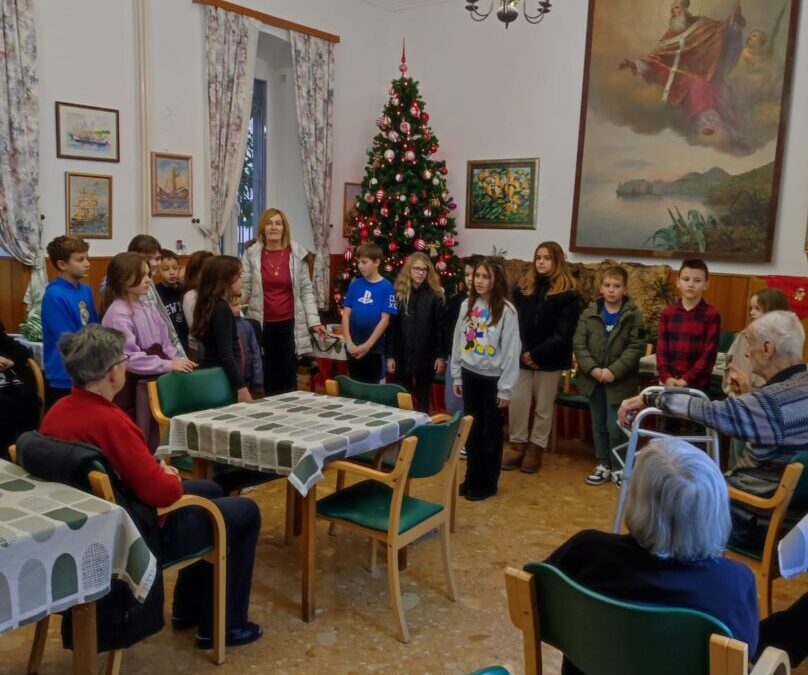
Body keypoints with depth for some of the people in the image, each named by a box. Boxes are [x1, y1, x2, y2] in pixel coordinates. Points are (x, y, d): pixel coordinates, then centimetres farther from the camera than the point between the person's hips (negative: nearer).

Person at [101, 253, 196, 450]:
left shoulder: (149, 308, 10)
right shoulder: (118, 314, -15)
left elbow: (164, 344, 14)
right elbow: (129, 358, -23)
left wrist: (178, 361, -5)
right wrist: (168, 365, -24)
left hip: (155, 380, 8)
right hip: (132, 386, -8)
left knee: (153, 438, 16)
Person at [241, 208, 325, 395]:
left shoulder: (297, 254, 1)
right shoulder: (251, 254, 1)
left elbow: (306, 290, 3)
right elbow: (245, 289, 1)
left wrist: (314, 321, -3)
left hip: (289, 324, 0)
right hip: (262, 324, 0)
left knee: (288, 377, 6)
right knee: (267, 376, 5)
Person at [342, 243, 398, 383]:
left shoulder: (386, 287, -6)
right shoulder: (355, 284, 4)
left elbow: (384, 320, -10)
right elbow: (346, 314, 2)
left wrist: (367, 345, -15)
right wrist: (349, 343, -9)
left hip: (374, 348, -3)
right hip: (354, 348, 3)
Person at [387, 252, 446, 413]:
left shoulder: (435, 297, -2)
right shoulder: (398, 295, 0)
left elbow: (441, 328, -2)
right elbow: (391, 327, -1)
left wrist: (440, 356, -6)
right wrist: (390, 355, -5)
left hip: (426, 357, -1)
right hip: (402, 356, 1)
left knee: (423, 399, 12)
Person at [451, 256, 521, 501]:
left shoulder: (506, 310, -12)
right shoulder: (467, 305, 4)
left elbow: (511, 351, -11)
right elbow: (458, 342, 10)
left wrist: (506, 388, -10)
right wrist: (457, 376, 10)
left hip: (493, 379, -5)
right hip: (470, 376, 5)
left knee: (490, 433, 7)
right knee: (472, 430, 14)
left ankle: (487, 483, 20)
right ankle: (472, 478, 28)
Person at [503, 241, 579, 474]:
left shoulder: (568, 294, -5)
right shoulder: (523, 287, 7)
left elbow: (563, 333, -10)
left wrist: (537, 354, -15)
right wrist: (522, 351, -9)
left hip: (549, 359, -3)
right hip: (521, 356, 3)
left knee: (543, 407, 8)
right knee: (517, 403, 3)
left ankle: (536, 449, 20)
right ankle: (517, 445, 19)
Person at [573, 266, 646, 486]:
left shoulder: (633, 315, -5)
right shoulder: (589, 313, 1)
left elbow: (636, 347, -10)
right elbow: (579, 344, -1)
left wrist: (614, 371, -19)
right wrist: (592, 368, -14)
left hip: (620, 381, -3)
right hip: (593, 379, 3)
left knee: (616, 426, -2)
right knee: (599, 425, 13)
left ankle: (619, 466, 17)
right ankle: (603, 464, 27)